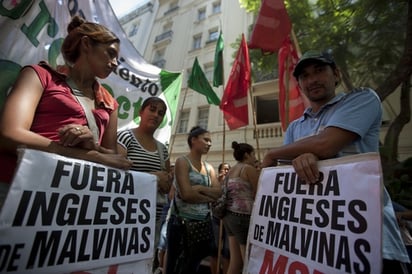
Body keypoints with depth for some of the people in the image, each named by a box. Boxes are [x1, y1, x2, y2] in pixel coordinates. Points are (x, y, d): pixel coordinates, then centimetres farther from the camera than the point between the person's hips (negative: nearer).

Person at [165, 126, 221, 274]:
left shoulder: (209, 167, 11)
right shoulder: (182, 161, -8)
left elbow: (218, 192, 0)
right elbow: (186, 194, -18)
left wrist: (200, 188, -15)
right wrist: (209, 197, -6)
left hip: (204, 223, 6)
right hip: (182, 223, -6)